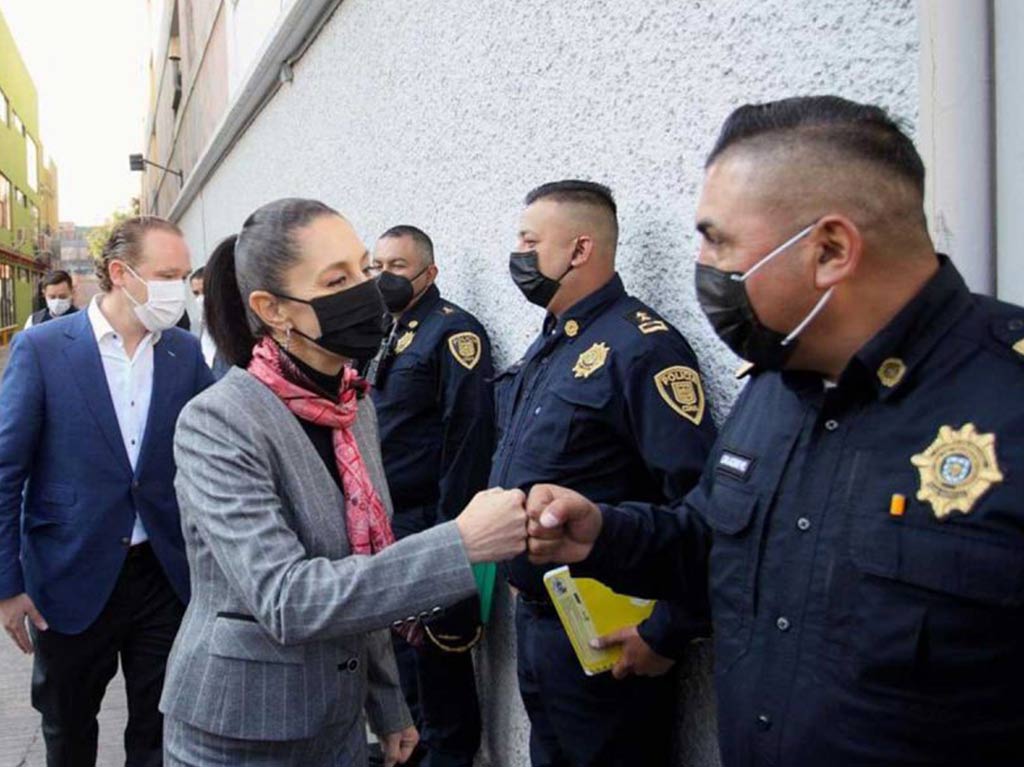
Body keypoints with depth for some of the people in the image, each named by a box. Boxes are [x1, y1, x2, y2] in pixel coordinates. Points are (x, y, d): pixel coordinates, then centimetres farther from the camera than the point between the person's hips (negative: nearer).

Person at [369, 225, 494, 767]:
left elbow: (469, 436, -20)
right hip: (390, 520, 9)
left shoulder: (454, 332, -13)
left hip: (428, 522, -9)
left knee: (439, 646, 3)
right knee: (404, 638, 20)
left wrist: (450, 530, -22)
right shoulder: (392, 334, 14)